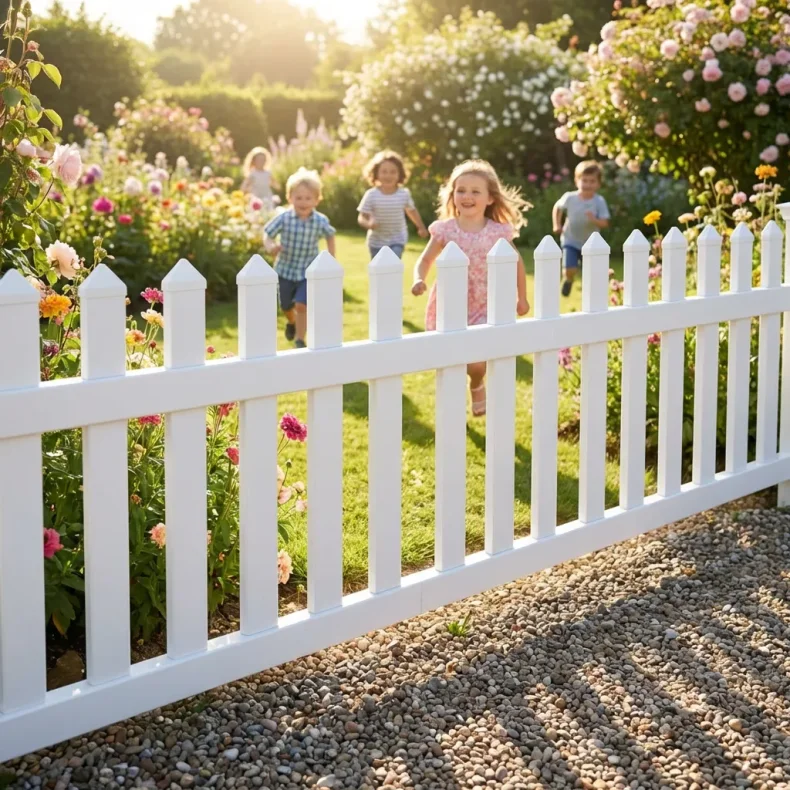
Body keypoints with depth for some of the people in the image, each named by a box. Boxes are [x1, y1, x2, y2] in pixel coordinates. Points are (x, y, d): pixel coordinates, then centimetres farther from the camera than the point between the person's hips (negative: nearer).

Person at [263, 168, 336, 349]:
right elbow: (267, 234, -12)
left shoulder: (320, 222, -15)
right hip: (285, 269, 1)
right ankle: (291, 322, 54)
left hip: (308, 271, -1)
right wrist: (270, 246, -34)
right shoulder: (284, 218, -19)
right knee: (286, 305, 20)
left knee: (302, 305, -16)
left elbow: (330, 235, 5)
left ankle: (300, 340, 0)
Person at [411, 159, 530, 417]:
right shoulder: (445, 230, -6)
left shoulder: (498, 232, -6)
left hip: (484, 308, -1)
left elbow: (516, 262, 7)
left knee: (477, 364, -12)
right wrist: (419, 280, -21)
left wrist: (522, 297, 9)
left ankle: (477, 386, 25)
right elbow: (425, 261, 0)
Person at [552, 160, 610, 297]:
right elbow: (557, 208, 8)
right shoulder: (569, 198, -13)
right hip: (571, 241, -1)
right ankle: (568, 280, 23)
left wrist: (594, 220, -36)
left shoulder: (599, 201, -15)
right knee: (570, 269, -14)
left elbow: (605, 223, -16)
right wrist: (557, 225, 1)